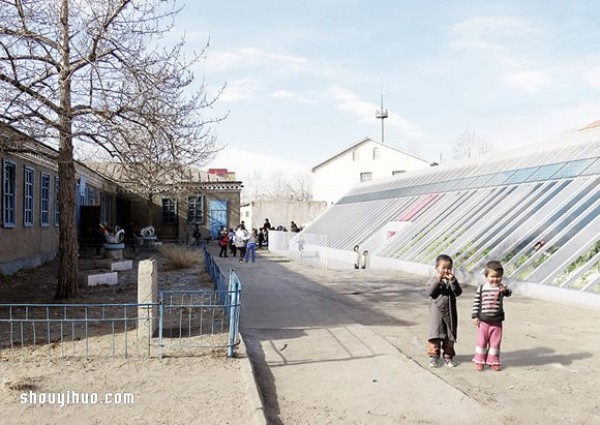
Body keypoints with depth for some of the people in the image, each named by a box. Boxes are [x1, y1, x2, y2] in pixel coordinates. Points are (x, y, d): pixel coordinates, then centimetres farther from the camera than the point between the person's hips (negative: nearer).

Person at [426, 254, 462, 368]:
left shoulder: (452, 281, 6)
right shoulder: (433, 280, 0)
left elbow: (458, 292, -9)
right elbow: (429, 292, -16)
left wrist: (453, 281, -21)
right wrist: (438, 280, -23)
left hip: (450, 312, 3)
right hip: (436, 311, -2)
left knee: (450, 335, 8)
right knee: (435, 333, -2)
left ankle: (448, 356, 20)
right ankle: (433, 355, 7)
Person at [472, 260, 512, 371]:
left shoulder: (501, 287, -3)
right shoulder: (481, 288, -3)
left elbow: (509, 293, -24)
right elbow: (476, 303, 1)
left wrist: (505, 290, -47)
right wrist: (475, 316, -3)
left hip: (497, 321, 1)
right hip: (483, 320, 0)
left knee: (495, 342, 9)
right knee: (482, 341, 7)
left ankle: (493, 361, 22)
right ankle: (479, 361, 19)